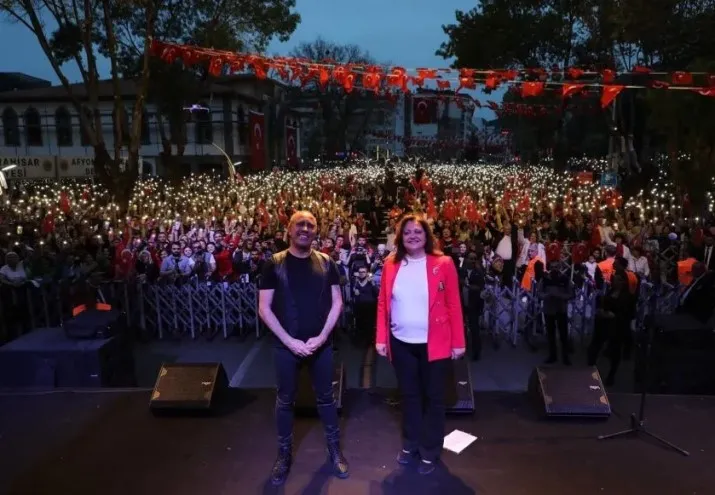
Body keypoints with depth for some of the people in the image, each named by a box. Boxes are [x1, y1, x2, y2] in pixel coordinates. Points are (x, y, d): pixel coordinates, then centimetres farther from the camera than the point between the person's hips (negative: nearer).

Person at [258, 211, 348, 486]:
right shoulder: (274, 264, -7)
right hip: (286, 346, -1)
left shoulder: (326, 263, -1)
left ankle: (334, 449, 33)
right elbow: (264, 308, -8)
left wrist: (322, 336, -10)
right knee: (285, 400, 13)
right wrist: (290, 341, -13)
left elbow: (337, 302, 1)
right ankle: (284, 453, 31)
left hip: (321, 344, 2)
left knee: (325, 397, 15)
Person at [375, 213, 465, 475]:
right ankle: (410, 444, 36)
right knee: (409, 395, 18)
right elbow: (383, 303, 4)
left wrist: (458, 341, -7)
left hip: (434, 343, -2)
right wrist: (381, 338, 0)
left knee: (433, 397, 10)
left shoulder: (443, 264, -7)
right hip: (401, 343, 3)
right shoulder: (391, 265, 1)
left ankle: (429, 451, 28)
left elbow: (454, 305, -5)